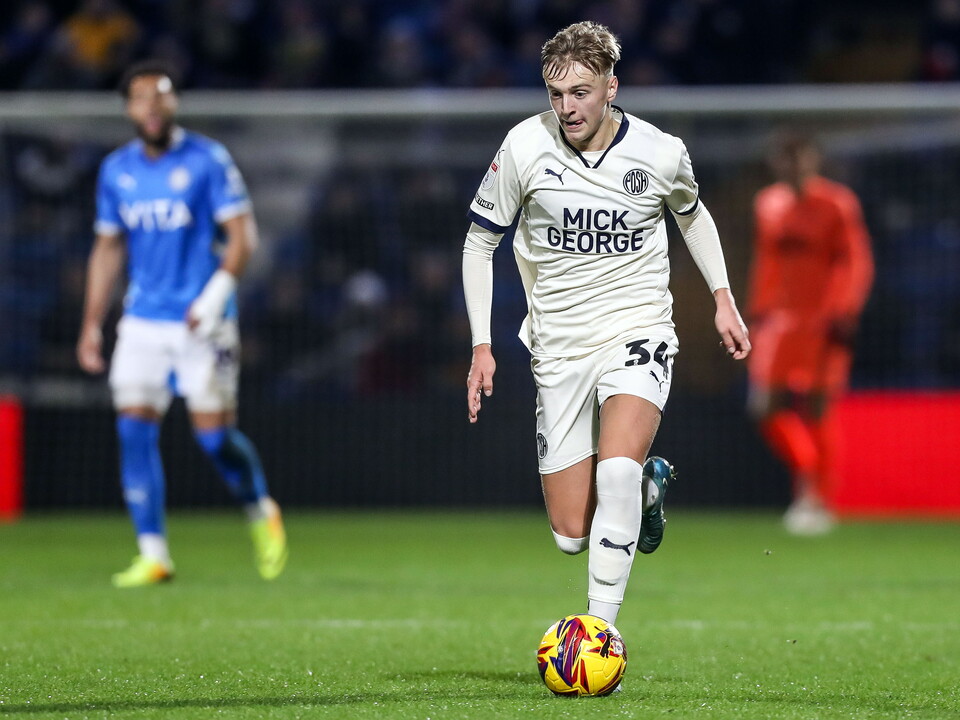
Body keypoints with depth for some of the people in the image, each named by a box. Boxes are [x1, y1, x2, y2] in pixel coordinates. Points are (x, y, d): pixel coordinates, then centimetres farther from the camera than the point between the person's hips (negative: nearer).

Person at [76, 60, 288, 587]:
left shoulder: (208, 161, -6)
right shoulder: (116, 170, 9)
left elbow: (242, 235, -7)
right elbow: (108, 248, 16)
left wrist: (215, 295, -20)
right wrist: (91, 325, 13)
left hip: (202, 322, -4)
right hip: (143, 321, 4)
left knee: (213, 433, -7)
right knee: (134, 428, -6)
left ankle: (260, 512, 22)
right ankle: (152, 554, -1)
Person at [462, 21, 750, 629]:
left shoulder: (660, 153, -7)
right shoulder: (525, 147, -9)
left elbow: (692, 212, 18)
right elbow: (480, 242, 3)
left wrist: (723, 298, 12)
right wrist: (482, 345, -2)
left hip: (638, 330, -2)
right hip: (559, 346, 2)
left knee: (616, 470, -31)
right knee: (572, 535, 1)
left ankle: (601, 628, -23)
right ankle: (647, 481, 34)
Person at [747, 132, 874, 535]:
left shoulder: (837, 205, -6)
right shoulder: (768, 205, 11)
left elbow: (857, 264, -8)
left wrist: (844, 316, -16)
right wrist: (756, 314, 16)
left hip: (823, 320, -5)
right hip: (779, 319, 5)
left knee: (817, 410, -3)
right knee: (767, 408, -4)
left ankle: (818, 501, 8)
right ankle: (806, 482, 15)